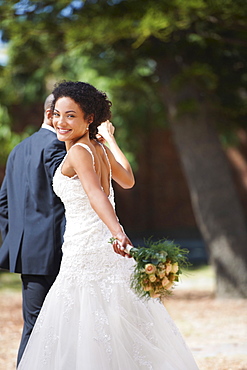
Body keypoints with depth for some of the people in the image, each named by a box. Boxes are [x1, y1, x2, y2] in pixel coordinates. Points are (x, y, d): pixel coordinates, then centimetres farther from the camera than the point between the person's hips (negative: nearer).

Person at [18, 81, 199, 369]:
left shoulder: (78, 152, -14)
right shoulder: (100, 149, 10)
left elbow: (96, 194, -32)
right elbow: (127, 181, 28)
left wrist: (118, 234, -47)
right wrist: (109, 137, 35)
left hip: (86, 252, -9)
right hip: (105, 248, 9)